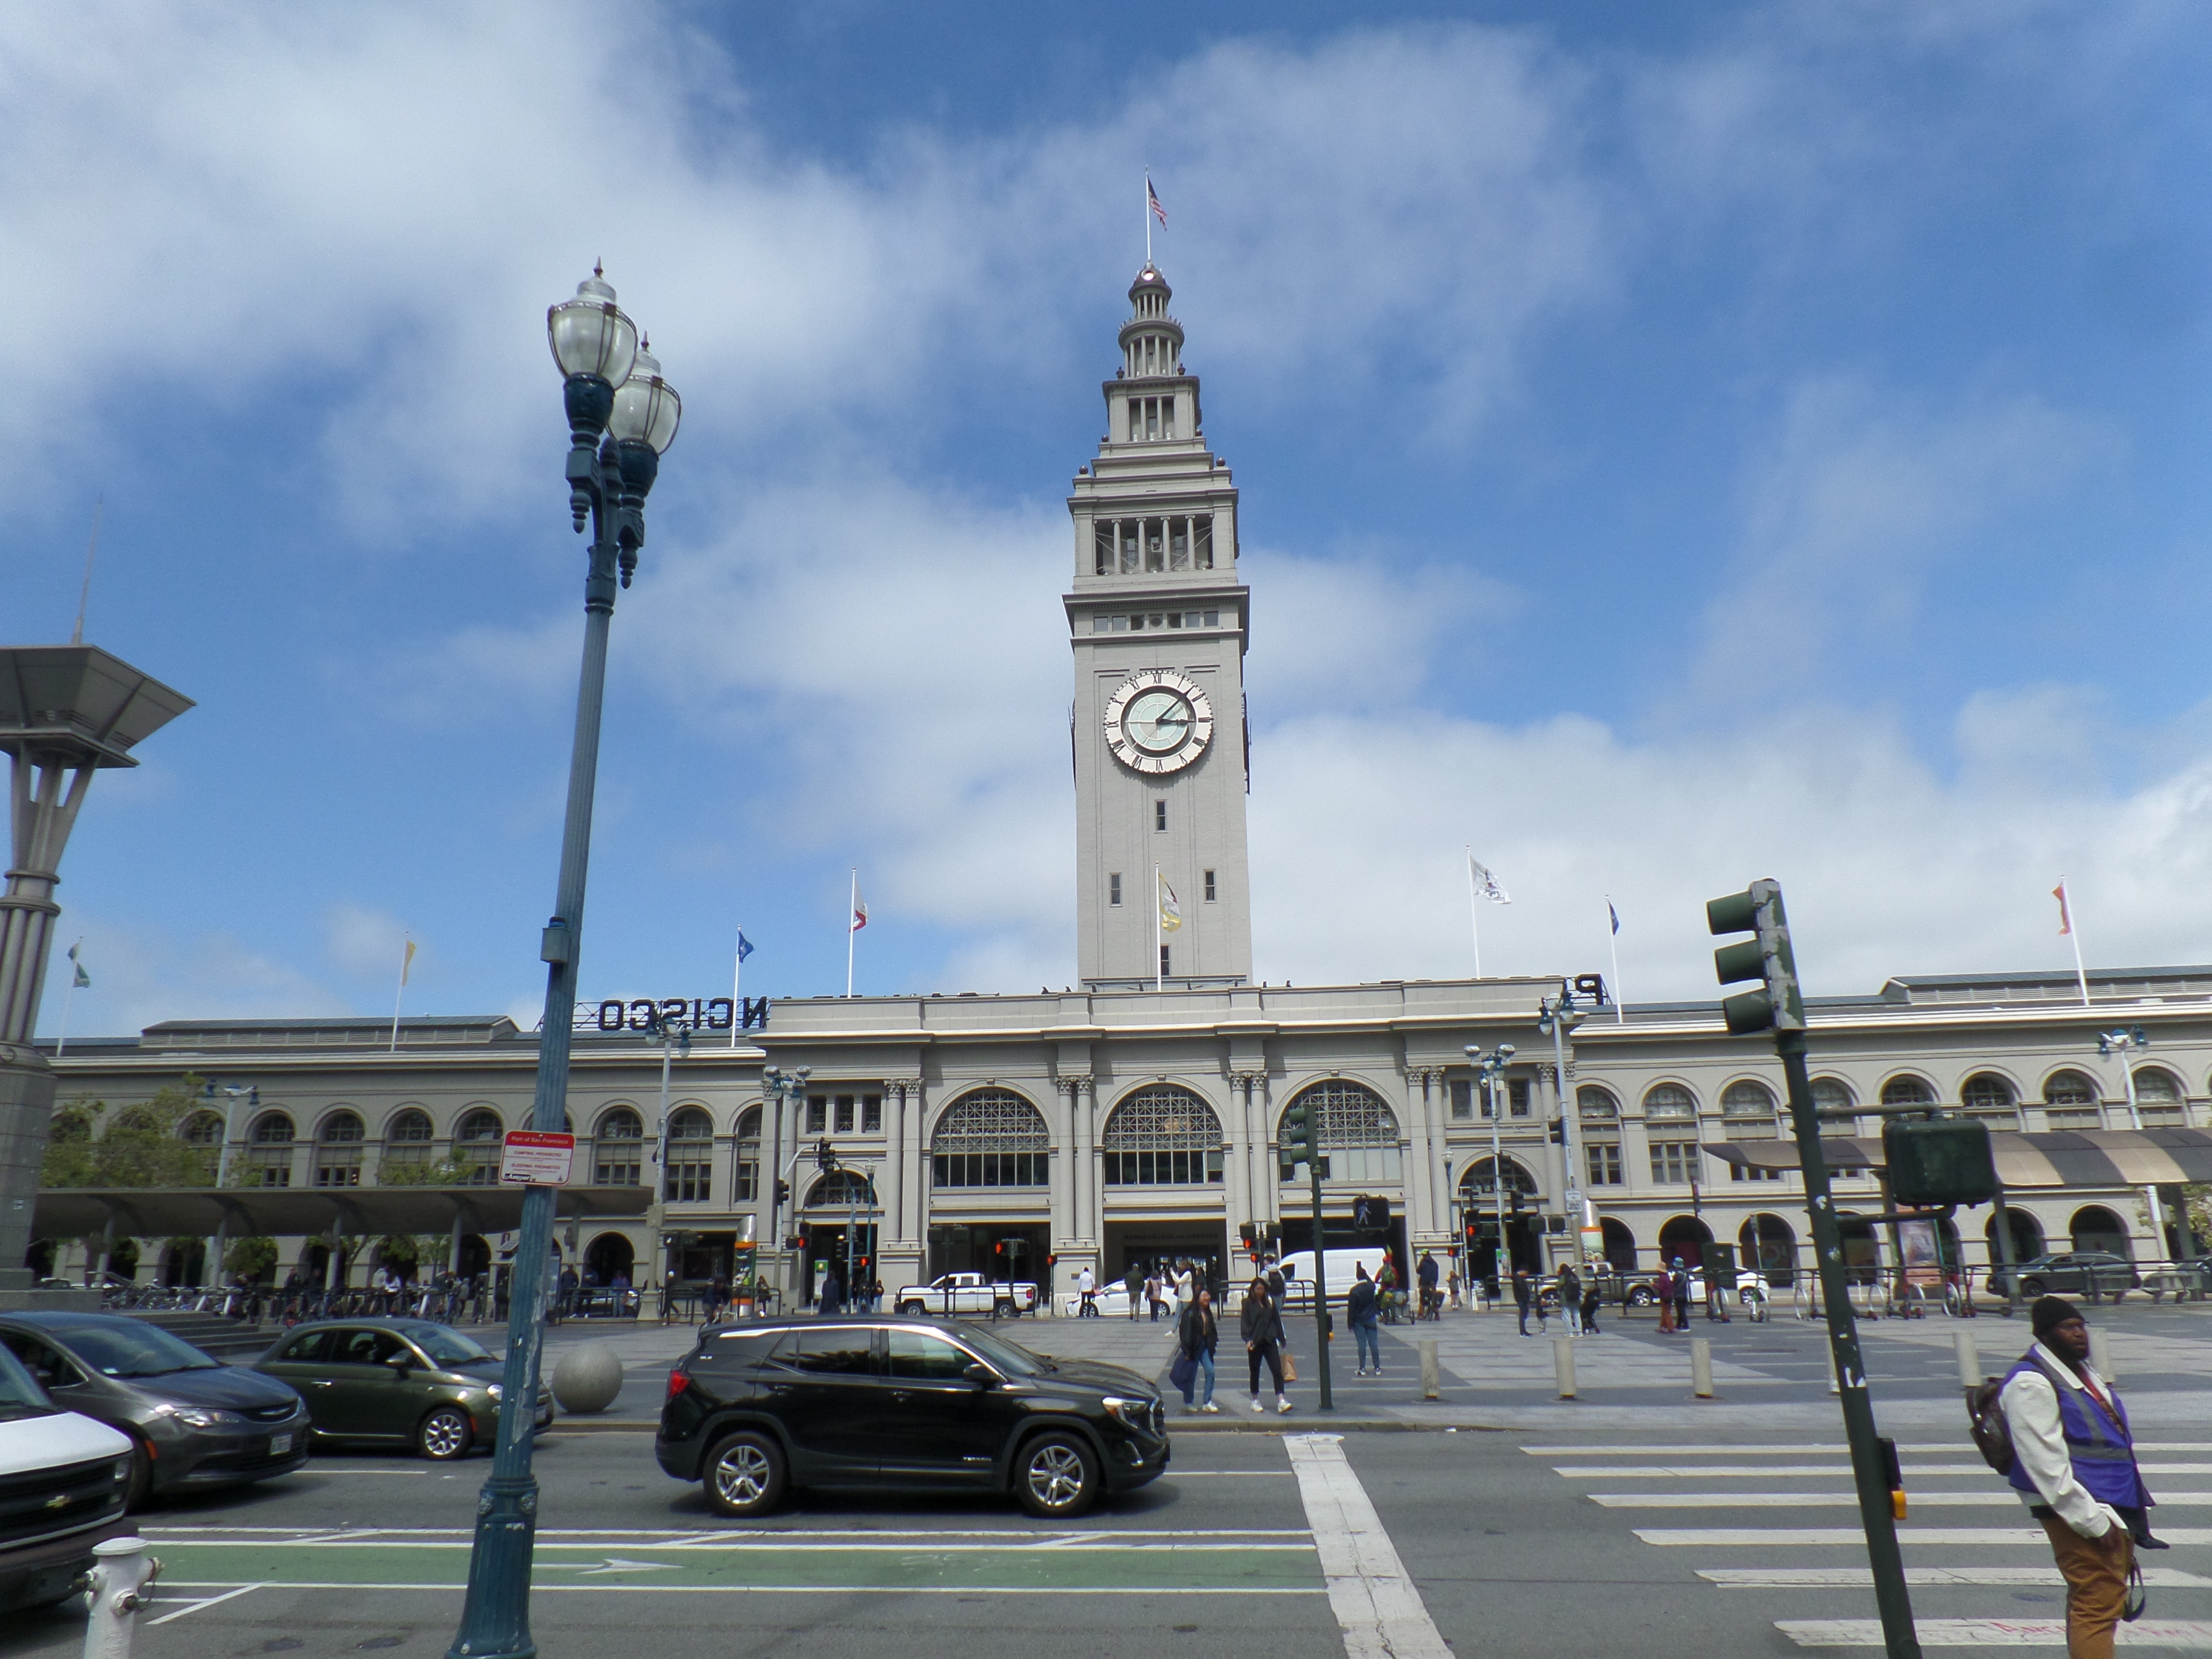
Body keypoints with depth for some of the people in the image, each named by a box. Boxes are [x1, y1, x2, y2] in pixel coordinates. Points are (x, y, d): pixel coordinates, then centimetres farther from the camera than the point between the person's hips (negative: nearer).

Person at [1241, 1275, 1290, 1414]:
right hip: (1255, 1342, -2)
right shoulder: (1248, 1304, -1)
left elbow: (1277, 1320, 14)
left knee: (1277, 1370, -10)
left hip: (1270, 1341, 2)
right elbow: (1244, 1322, -6)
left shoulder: (1270, 1302, 8)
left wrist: (1281, 1338, 13)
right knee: (1255, 1372, 9)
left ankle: (1281, 1401, -15)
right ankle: (1255, 1401, 23)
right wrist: (1247, 1339, -20)